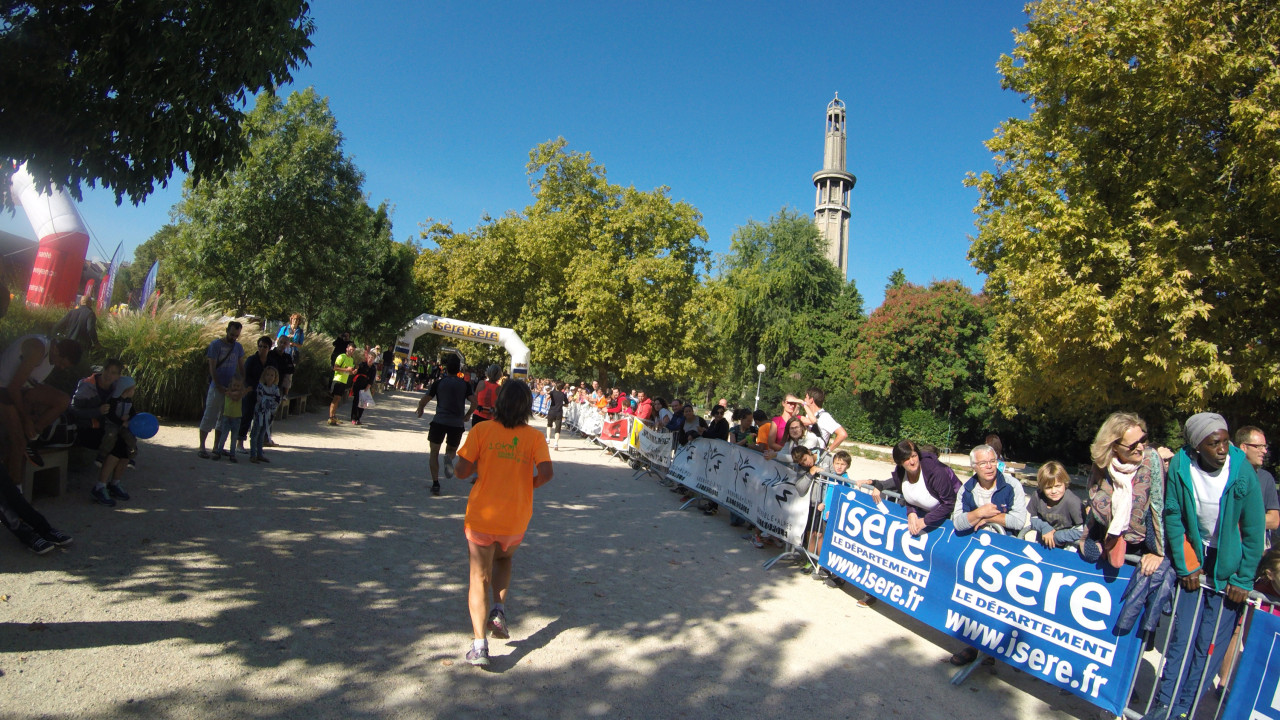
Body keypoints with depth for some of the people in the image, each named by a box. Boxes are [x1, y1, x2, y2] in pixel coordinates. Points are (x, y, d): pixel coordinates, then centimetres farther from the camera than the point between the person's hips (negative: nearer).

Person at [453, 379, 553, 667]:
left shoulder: (482, 430, -5)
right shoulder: (535, 437, -3)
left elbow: (462, 470, -8)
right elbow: (546, 472, -15)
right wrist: (528, 485, 4)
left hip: (481, 516, -1)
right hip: (516, 519, 2)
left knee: (479, 578, 8)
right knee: (504, 559, 31)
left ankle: (480, 645, 0)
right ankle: (499, 612, 14)